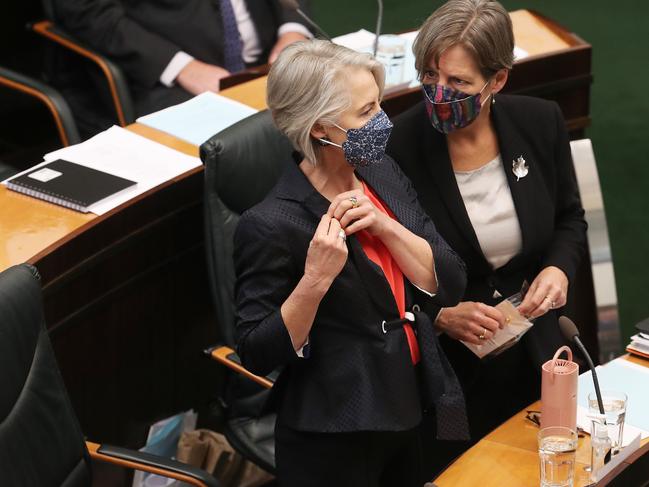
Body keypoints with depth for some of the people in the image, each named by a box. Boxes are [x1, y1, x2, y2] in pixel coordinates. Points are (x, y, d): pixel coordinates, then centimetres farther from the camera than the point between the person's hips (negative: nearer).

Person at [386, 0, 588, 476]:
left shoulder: (541, 123, -10)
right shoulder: (397, 147, -21)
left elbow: (569, 218, 8)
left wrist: (559, 268, -12)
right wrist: (441, 316, -23)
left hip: (532, 357, 4)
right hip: (441, 365, -4)